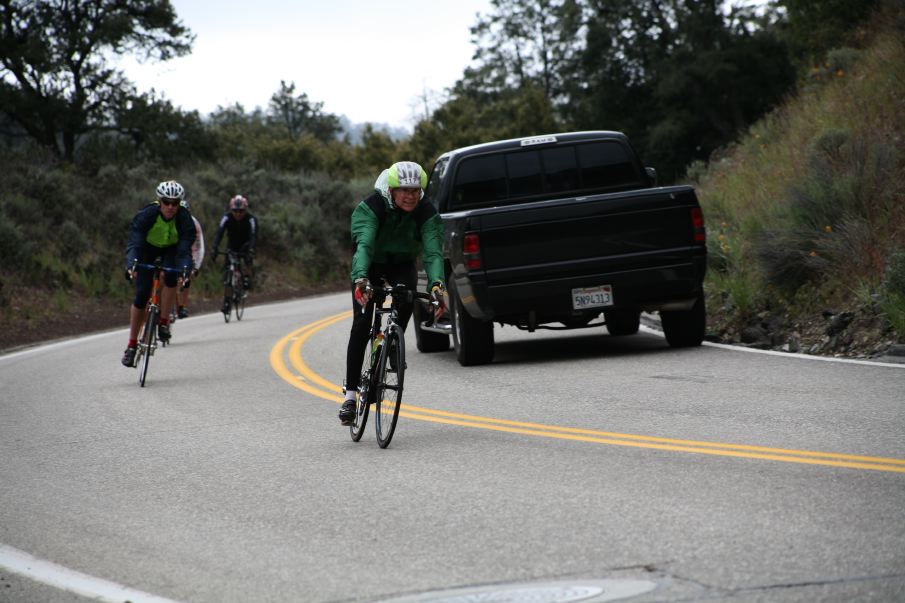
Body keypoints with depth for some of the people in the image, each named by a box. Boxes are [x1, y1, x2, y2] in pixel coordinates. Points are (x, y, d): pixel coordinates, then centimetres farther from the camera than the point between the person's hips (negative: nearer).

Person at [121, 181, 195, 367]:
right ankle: (132, 345, -1)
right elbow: (134, 243, -41)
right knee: (142, 294, -11)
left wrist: (185, 269, -57)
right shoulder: (147, 214, -33)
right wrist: (131, 264, -59)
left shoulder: (184, 219, -30)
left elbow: (185, 249, -37)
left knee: (171, 275, -32)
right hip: (148, 248, -1)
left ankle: (164, 322, -17)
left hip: (172, 249, 1)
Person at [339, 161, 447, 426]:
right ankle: (350, 393, -13)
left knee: (406, 303, -28)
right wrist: (361, 279, -62)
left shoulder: (426, 213, -24)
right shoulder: (371, 207, -31)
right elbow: (363, 244, -44)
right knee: (362, 323, -16)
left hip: (402, 265, 2)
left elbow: (433, 251, -35)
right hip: (371, 265, -2)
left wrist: (436, 284, -54)